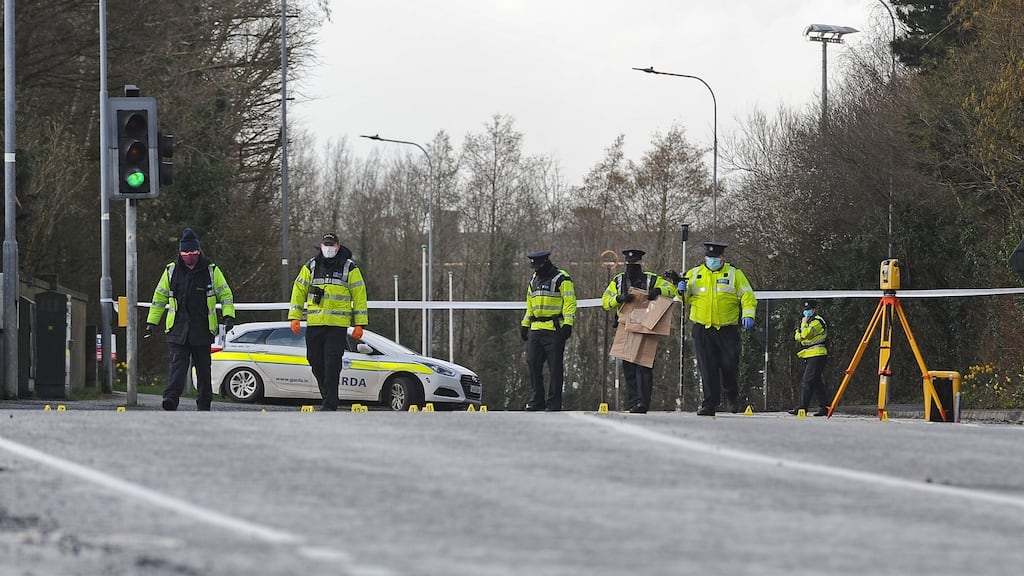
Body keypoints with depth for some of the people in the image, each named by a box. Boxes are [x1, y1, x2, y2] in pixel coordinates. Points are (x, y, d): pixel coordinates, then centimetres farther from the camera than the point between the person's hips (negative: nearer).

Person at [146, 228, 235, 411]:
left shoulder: (211, 271, 2)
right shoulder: (171, 271, 6)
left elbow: (225, 294, 8)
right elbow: (159, 297, 14)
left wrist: (228, 316, -7)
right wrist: (151, 322, 11)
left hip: (203, 329, 0)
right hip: (178, 328, 0)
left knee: (203, 367, 7)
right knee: (178, 363, -14)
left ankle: (204, 404, 16)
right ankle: (171, 399, -27)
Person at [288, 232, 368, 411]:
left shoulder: (349, 268, 4)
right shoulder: (311, 267, 12)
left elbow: (359, 295, 4)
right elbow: (299, 291, 14)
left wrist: (359, 324, -1)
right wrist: (295, 317, 4)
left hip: (338, 324, -4)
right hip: (314, 323, 4)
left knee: (332, 364, -11)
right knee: (316, 362, 6)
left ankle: (330, 404, -10)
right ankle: (327, 396, 25)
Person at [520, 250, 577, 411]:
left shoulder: (561, 279, -5)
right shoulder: (534, 280, 19)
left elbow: (569, 302, -10)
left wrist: (568, 324, -19)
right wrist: (524, 325, 23)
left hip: (555, 330, -7)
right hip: (536, 330, 7)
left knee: (555, 367, -4)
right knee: (533, 365, 4)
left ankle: (554, 403, -1)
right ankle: (537, 401, 11)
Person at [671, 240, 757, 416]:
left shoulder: (734, 274, 7)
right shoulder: (694, 274, 12)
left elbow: (747, 296, 2)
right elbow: (685, 298, 16)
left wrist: (748, 315, -14)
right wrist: (682, 290, -7)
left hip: (727, 329, -2)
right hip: (702, 330, 2)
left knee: (729, 365, -6)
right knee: (707, 368, -3)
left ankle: (732, 395, 21)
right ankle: (710, 404, 1)